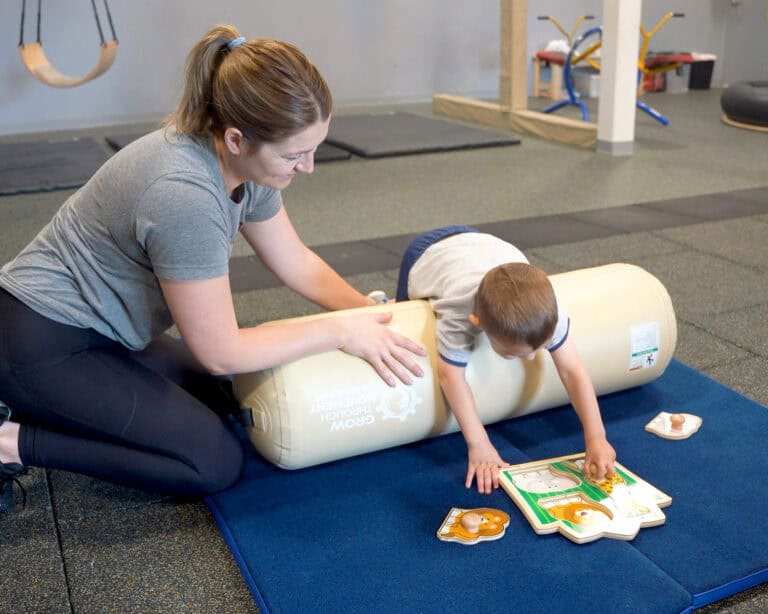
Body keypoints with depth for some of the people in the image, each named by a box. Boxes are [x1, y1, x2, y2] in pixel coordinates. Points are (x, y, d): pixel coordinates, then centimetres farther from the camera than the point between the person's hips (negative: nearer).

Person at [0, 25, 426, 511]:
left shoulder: (244, 161, -6)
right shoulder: (185, 195, -33)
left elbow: (297, 263, 8)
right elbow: (221, 351, -23)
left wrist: (371, 315, -1)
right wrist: (341, 332, -17)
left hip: (97, 327, 9)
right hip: (41, 342, -9)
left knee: (220, 398, 16)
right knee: (216, 463, -8)